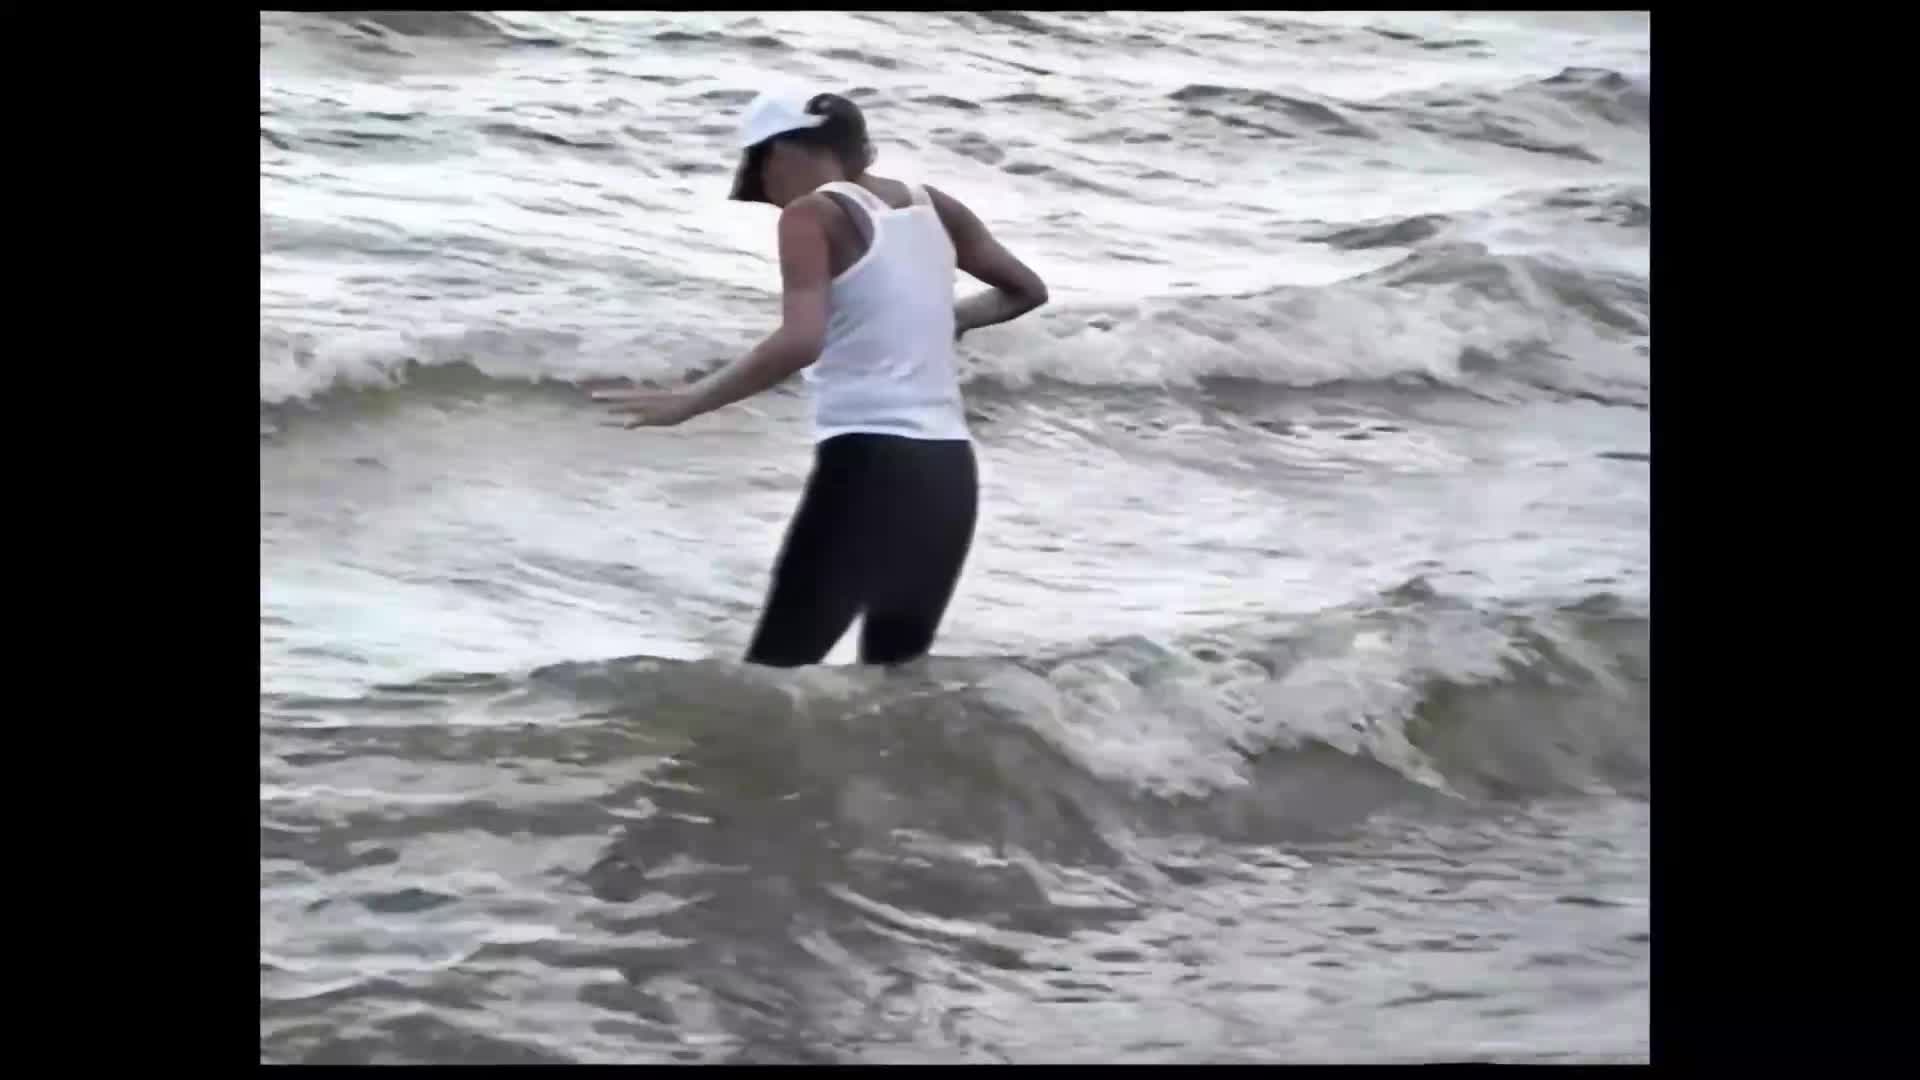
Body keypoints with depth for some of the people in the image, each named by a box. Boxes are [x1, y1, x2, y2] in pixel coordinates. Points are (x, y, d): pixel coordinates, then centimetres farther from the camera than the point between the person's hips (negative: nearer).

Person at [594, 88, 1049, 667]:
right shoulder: (931, 206, 13)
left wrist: (687, 401, -18)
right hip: (947, 471, 7)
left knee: (774, 667, -5)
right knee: (898, 675, 18)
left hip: (867, 463, -7)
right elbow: (1028, 290, 25)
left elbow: (800, 341, -22)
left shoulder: (813, 214, -6)